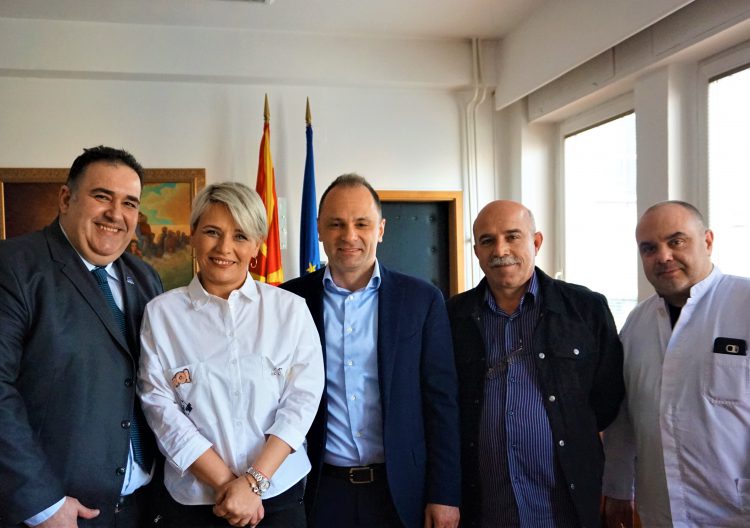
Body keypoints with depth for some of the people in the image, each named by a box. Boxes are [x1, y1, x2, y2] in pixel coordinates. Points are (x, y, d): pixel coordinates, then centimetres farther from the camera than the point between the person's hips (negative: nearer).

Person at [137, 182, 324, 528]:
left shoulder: (291, 310, -3)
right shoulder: (161, 313, -4)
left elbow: (302, 399, -6)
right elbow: (161, 407, -7)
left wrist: (254, 482, -14)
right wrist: (226, 484, -12)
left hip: (280, 494, 1)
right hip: (192, 500, 0)